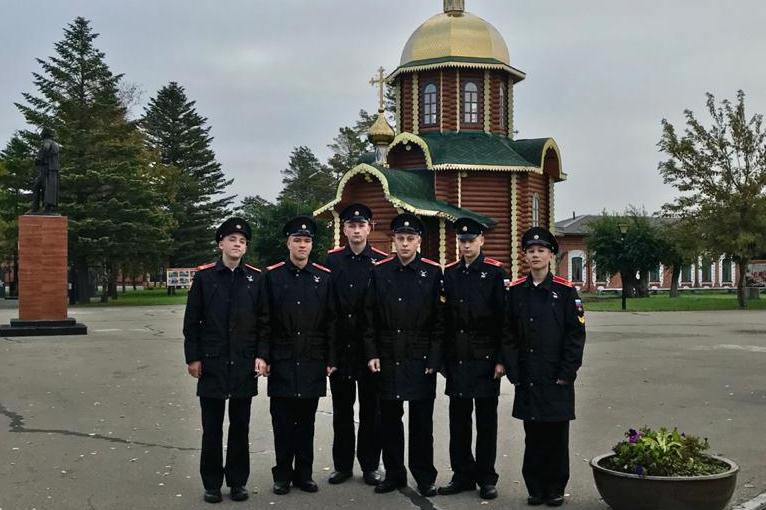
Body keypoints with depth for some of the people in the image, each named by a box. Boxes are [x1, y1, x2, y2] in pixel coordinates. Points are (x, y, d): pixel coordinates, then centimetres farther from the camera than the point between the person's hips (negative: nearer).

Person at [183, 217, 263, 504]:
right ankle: (212, 483, 17)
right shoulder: (204, 276, 0)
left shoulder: (256, 278, 4)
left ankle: (237, 481, 20)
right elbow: (191, 321, 0)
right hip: (212, 364, -1)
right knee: (212, 427, 6)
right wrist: (193, 357, -5)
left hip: (245, 365, 1)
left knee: (240, 426, 9)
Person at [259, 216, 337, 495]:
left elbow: (331, 322, 4)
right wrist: (262, 355, -8)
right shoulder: (272, 275, -1)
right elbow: (264, 320, -1)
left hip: (313, 362, 1)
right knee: (282, 419, 5)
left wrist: (331, 359, 1)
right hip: (282, 361, -1)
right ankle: (283, 474, 16)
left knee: (306, 419, 9)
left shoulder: (324, 277, 3)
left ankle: (304, 473, 19)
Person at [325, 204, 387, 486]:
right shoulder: (331, 260, 3)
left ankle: (370, 466, 18)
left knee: (371, 408, 7)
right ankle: (342, 465, 21)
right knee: (341, 408, 10)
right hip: (339, 346, 1)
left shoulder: (382, 261, -1)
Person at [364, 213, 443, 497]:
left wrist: (434, 359, -7)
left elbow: (440, 321, -2)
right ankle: (394, 474, 22)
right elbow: (370, 316, 5)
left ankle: (424, 477, 16)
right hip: (387, 359, 2)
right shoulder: (380, 272, 3)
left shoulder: (433, 273, -2)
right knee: (389, 418, 9)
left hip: (421, 360, -2)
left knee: (421, 420, 4)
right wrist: (372, 353, -1)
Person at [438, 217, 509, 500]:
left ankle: (486, 478, 16)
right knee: (458, 418, 8)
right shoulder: (449, 274, 8)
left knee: (486, 419, 5)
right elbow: (445, 318, 9)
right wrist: (442, 357, 6)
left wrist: (501, 360, -11)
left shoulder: (496, 273, -4)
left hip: (485, 359, -4)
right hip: (457, 360, 4)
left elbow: (504, 320, -6)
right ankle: (462, 475, 19)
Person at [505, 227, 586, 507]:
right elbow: (509, 335, 5)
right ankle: (535, 488, 18)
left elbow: (576, 335, -4)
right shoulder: (515, 291, 5)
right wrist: (514, 373, -1)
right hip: (527, 380, 2)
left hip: (557, 379, -2)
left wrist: (567, 374, -9)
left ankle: (555, 490, 16)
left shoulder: (566, 290, -2)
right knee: (532, 435, 8)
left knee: (556, 435, 5)